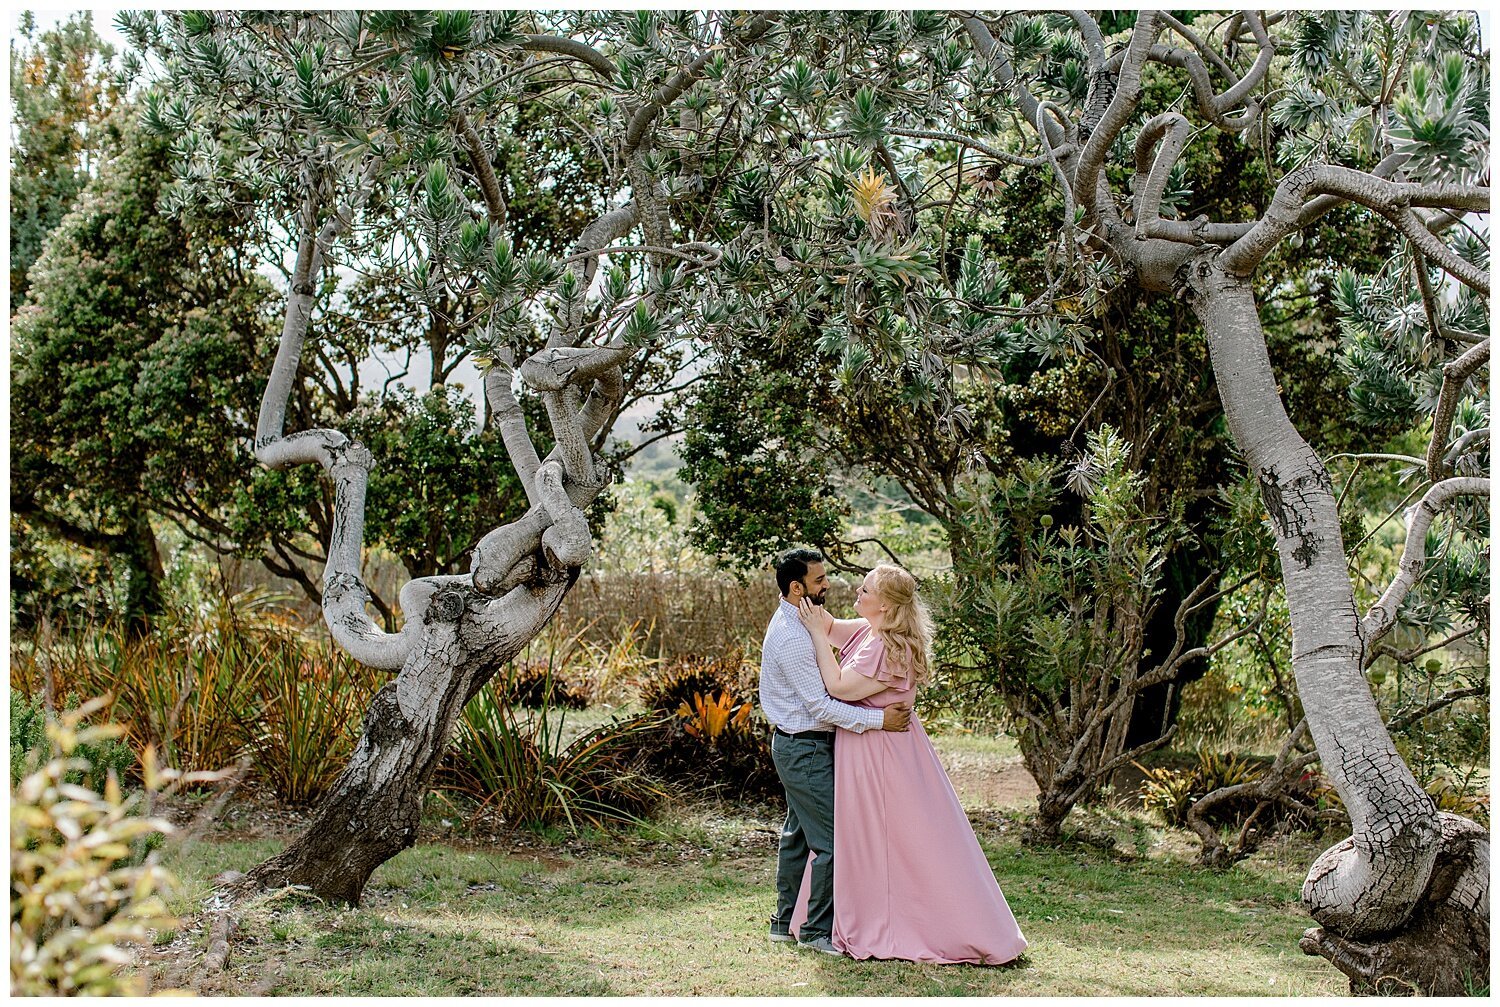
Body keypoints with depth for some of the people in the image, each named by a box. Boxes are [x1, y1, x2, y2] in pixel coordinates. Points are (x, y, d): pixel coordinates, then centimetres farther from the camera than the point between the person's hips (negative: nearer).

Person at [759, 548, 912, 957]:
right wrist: (879, 719, -24)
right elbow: (821, 706, -25)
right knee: (832, 840, -6)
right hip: (806, 749, -11)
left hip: (797, 744, 11)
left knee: (798, 835, 18)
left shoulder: (796, 622, 9)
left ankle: (786, 921, 28)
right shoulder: (792, 638, -24)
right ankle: (818, 930, 3)